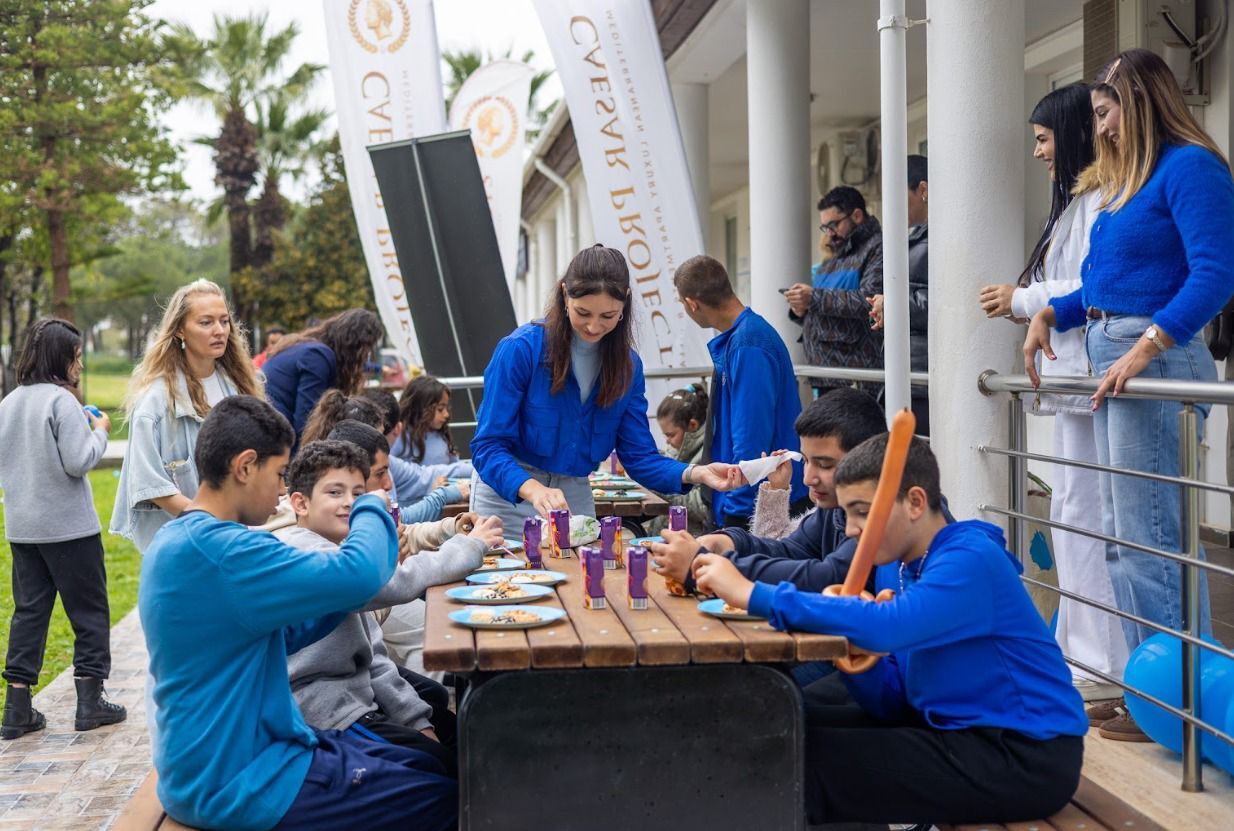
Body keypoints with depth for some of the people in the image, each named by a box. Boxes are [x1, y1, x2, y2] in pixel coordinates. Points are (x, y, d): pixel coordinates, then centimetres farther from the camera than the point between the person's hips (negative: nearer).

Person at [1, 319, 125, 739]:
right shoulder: (61, 400, -15)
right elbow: (79, 461, -18)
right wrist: (99, 432, -3)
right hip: (69, 527, -7)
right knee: (89, 611, 5)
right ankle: (90, 701, 8)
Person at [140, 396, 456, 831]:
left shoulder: (181, 540, 9)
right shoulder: (215, 549, -25)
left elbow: (280, 633, 16)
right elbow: (360, 575, -30)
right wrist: (372, 508, -9)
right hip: (236, 782, -10)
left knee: (430, 769, 15)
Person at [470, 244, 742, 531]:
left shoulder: (628, 365, -4)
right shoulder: (520, 349, -19)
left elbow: (639, 456, -5)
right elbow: (488, 446, -22)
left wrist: (695, 473, -24)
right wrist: (533, 489, -40)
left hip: (575, 496, 4)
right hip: (507, 494, -4)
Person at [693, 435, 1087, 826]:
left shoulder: (971, 559, -18)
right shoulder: (911, 568, 8)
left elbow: (885, 627, -36)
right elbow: (896, 703, 6)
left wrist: (752, 594, -31)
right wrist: (848, 646, -13)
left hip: (1023, 757, -9)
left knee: (807, 759, -15)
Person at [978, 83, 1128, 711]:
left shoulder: (1100, 200, -11)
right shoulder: (1075, 202, 20)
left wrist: (1022, 299, -10)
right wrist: (1024, 308, 9)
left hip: (1089, 375, -11)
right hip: (1070, 375, 11)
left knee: (1082, 518, -9)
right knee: (1070, 513, 12)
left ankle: (1103, 672, -3)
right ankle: (1080, 654, 20)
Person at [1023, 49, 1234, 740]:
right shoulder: (1126, 181, 19)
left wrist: (1142, 351, -24)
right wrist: (1050, 314, 11)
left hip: (1156, 356, -10)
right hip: (1111, 355, 10)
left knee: (1150, 538, -8)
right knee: (1124, 535, 11)